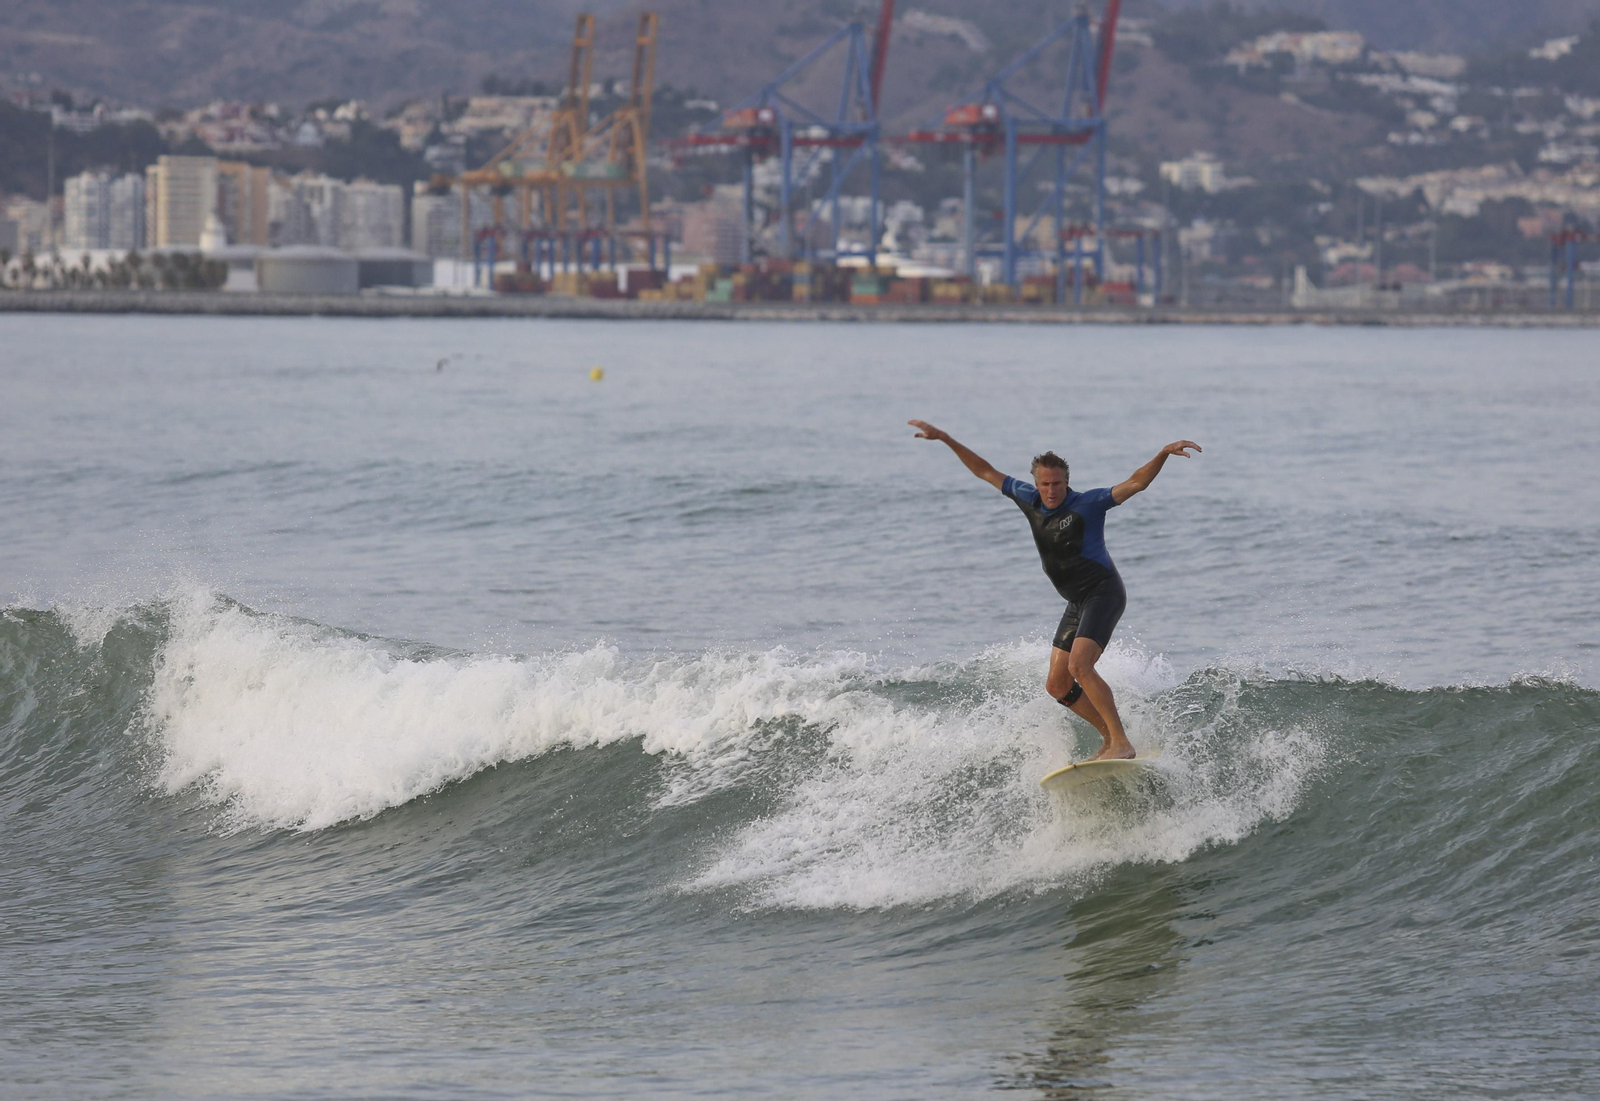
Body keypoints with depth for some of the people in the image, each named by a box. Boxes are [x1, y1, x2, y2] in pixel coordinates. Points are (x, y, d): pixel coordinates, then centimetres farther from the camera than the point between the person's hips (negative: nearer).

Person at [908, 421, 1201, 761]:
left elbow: (1136, 483, -21)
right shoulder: (1029, 499, 4)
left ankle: (1122, 744, -29)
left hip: (1103, 593, -8)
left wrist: (1164, 453, -37)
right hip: (1077, 603, 8)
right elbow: (986, 471, 13)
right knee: (1057, 686, 6)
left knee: (1079, 666, -27)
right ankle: (1110, 737, 17)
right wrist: (945, 438, 11)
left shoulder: (1088, 503, -13)